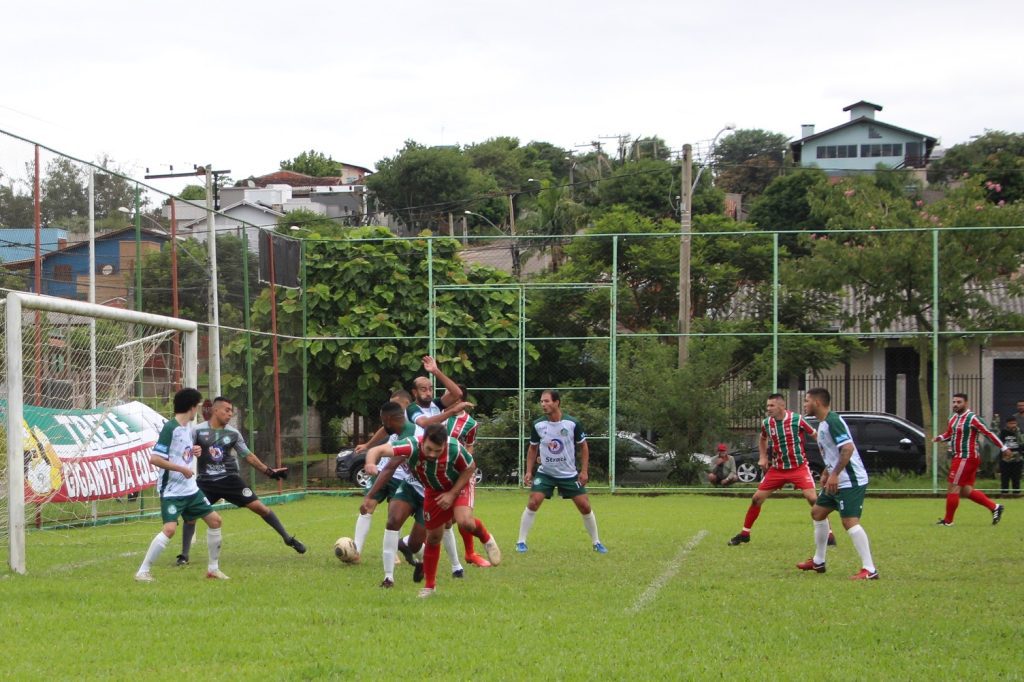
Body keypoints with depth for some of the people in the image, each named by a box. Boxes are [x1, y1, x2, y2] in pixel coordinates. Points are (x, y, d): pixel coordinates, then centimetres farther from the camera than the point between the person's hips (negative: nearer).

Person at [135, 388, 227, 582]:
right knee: (170, 529, -21)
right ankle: (142, 571, -11)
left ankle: (213, 568, 21)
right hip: (171, 491, -9)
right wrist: (182, 469, -21)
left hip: (191, 489, 9)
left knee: (215, 520, 8)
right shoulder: (170, 428, -16)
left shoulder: (189, 427, 10)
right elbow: (154, 459, -22)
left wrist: (196, 451, 7)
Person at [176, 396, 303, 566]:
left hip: (230, 479, 1)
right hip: (206, 481, -1)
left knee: (259, 507, -5)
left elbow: (248, 456, 10)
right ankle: (184, 555, 0)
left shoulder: (233, 433, 4)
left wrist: (269, 471, 7)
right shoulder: (199, 431, -4)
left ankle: (288, 539, 7)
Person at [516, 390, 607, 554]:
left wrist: (584, 471, -7)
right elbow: (533, 449, 7)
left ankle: (596, 543, 15)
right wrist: (528, 471, -1)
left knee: (585, 506, -2)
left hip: (569, 474, -1)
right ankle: (521, 542, -6)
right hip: (545, 473, 1)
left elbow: (583, 447, -1)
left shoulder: (573, 424, -14)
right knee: (533, 503, -15)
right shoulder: (538, 425, -8)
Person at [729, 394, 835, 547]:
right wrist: (763, 457, 9)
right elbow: (762, 439, 21)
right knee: (757, 498, 1)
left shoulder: (797, 420, -15)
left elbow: (816, 436, -5)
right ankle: (745, 533, 17)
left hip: (798, 467, -4)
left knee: (812, 498, -19)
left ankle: (828, 533, -5)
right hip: (777, 468, 4)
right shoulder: (766, 423, -2)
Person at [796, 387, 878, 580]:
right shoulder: (822, 424, 15)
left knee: (850, 521, -18)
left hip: (851, 481, -11)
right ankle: (818, 562, 31)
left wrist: (834, 474, -27)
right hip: (837, 481, 11)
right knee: (817, 512, 20)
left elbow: (848, 448, -26)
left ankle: (869, 570, -20)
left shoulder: (833, 421, -17)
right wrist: (826, 473, 15)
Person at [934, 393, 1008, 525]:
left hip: (966, 458, -9)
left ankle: (948, 520, 2)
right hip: (959, 457, 9)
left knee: (953, 488, -6)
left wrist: (1003, 448, -11)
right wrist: (940, 438, 4)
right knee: (966, 491, 9)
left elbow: (988, 433, -12)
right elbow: (949, 434, 26)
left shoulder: (972, 418, -13)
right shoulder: (953, 418, 13)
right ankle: (994, 507, 15)